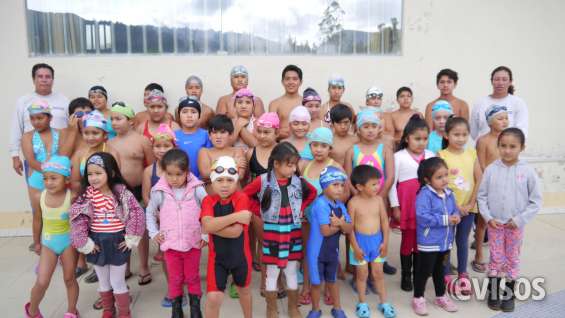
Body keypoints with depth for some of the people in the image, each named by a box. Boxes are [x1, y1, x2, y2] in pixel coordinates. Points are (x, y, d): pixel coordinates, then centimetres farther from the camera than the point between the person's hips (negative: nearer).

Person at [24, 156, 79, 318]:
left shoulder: (72, 197, -20)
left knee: (69, 279, 13)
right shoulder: (40, 197, -10)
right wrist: (36, 242, 14)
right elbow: (37, 221, 4)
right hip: (48, 243, 2)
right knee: (42, 282, -2)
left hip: (69, 242, -2)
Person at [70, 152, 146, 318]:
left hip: (118, 242, -2)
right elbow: (77, 219, -8)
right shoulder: (86, 194, -7)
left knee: (117, 282, 7)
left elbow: (137, 215, -11)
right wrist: (84, 243, -9)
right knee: (103, 282, 19)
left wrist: (131, 239, -11)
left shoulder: (122, 192, -11)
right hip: (97, 243, 3)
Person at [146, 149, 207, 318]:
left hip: (193, 243, -1)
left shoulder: (197, 189, -12)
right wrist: (154, 233, 1)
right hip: (170, 244, 1)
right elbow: (150, 212, 7)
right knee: (174, 278, 15)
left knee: (193, 277, 15)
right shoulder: (159, 192, -8)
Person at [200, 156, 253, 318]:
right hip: (217, 256, 0)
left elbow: (236, 231, -24)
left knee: (244, 289, 23)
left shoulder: (242, 198, -16)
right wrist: (236, 216, -29)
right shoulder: (208, 200, -9)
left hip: (240, 255, 0)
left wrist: (214, 227, -20)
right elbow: (207, 225, -28)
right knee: (213, 297, -7)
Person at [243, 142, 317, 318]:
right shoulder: (263, 181, -13)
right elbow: (244, 195, -6)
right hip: (272, 234, -3)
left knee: (292, 272, 15)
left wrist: (300, 208, 4)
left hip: (293, 234, 3)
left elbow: (313, 193, 14)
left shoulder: (298, 181, -3)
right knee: (272, 273, 9)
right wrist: (261, 211, -5)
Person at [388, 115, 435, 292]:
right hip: (407, 203, -3)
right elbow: (392, 182, -5)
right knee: (407, 240, 8)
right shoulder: (399, 156, -4)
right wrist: (395, 206, -8)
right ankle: (406, 276, 21)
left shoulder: (430, 156, 6)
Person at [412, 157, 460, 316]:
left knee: (440, 270, 23)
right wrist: (446, 220, -23)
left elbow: (455, 210, 13)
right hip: (429, 242, -7)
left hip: (445, 241, 7)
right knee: (424, 271, 5)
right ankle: (418, 298, 21)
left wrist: (456, 217, -12)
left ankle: (441, 297, 39)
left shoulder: (449, 193, 4)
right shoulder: (424, 194, -20)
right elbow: (423, 217, -28)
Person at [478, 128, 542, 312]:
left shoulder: (527, 171, -9)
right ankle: (493, 294, 25)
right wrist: (488, 217, -10)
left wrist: (520, 220, -11)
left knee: (512, 259, 13)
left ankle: (509, 295, 28)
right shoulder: (491, 169, -7)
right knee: (496, 259, 11)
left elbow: (536, 201, -5)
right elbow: (482, 196, -1)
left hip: (516, 225, 0)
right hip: (494, 224, 0)